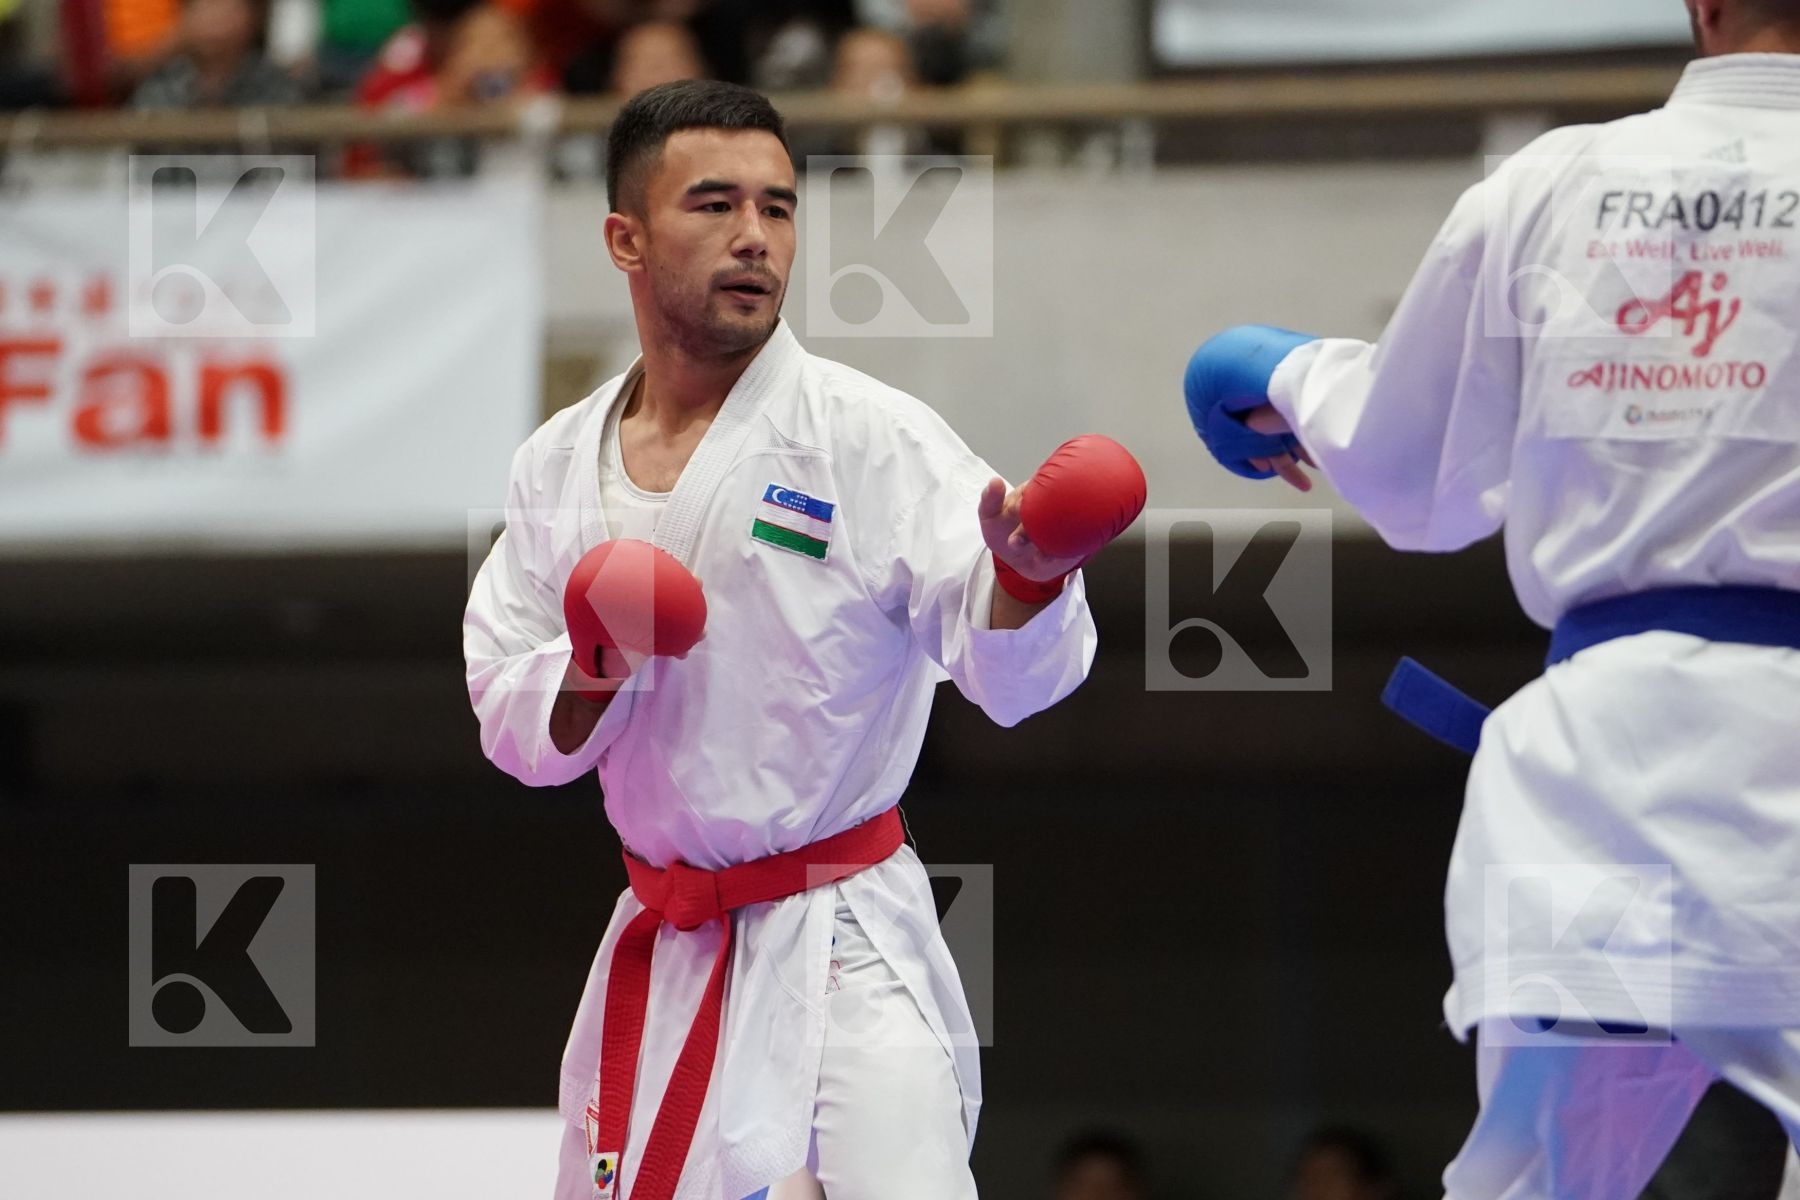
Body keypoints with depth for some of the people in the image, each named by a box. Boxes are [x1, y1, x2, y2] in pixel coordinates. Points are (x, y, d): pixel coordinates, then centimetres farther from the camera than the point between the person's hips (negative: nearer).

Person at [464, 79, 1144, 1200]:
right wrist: (589, 678, -13)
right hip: (664, 951, 5)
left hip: (844, 950, -4)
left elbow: (1011, 674, -20)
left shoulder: (872, 437, -10)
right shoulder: (560, 467, 4)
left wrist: (1024, 574, -42)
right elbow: (515, 727, 9)